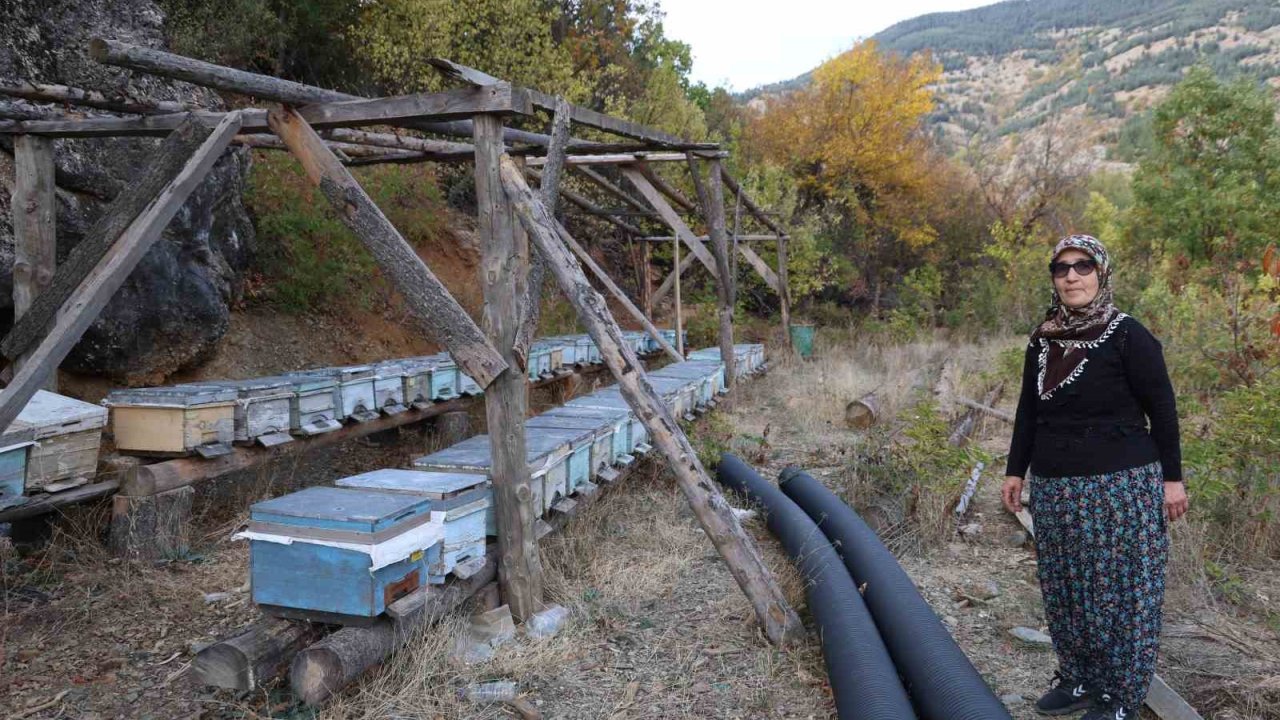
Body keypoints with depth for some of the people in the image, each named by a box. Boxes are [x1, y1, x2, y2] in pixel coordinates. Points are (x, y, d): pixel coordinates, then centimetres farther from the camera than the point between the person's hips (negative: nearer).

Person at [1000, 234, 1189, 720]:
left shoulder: (1128, 336, -8)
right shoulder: (1042, 340, 7)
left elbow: (1162, 409, -5)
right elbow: (1028, 411, 13)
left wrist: (1172, 478, -6)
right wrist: (1015, 471, 13)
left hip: (1121, 484, -5)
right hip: (1054, 486, 6)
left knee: (1119, 588, 3)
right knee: (1063, 586, 12)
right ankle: (1078, 679, 28)